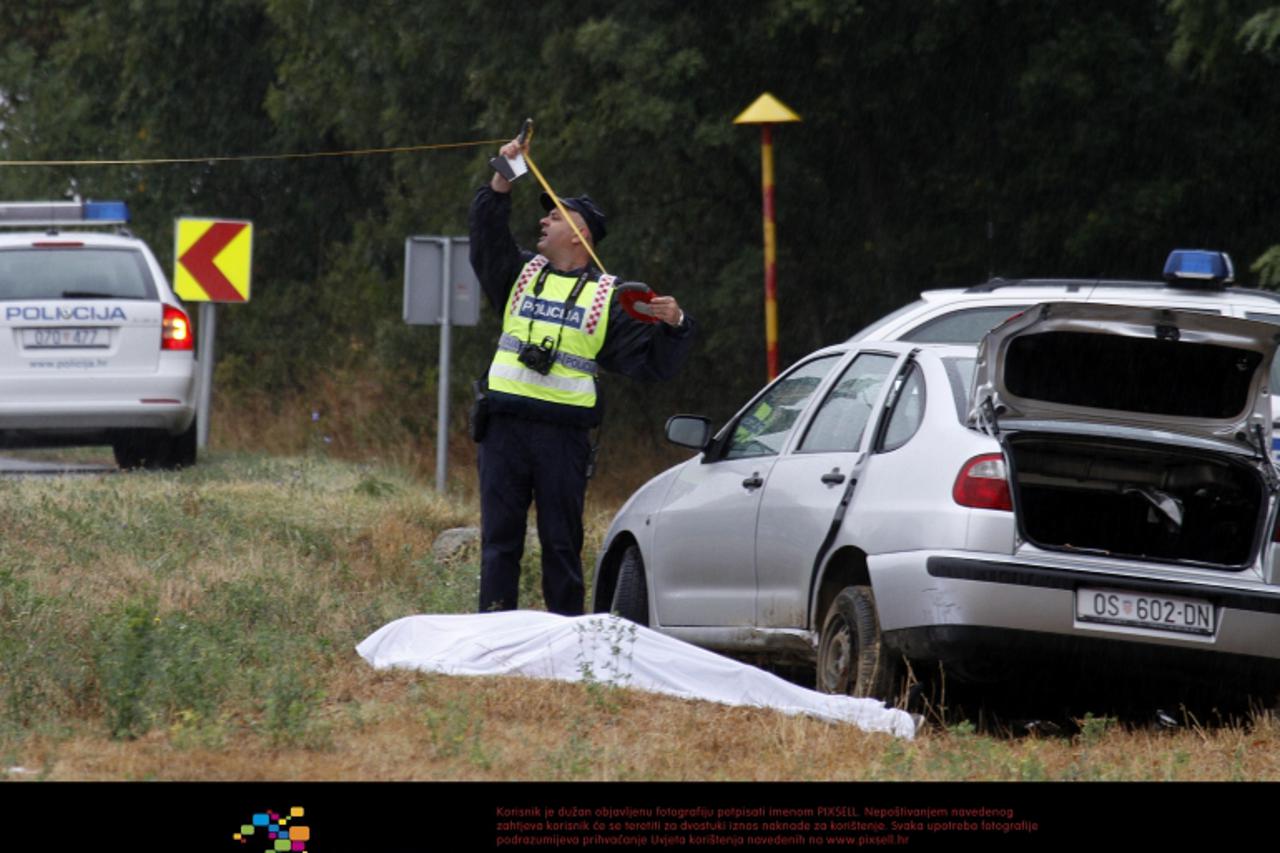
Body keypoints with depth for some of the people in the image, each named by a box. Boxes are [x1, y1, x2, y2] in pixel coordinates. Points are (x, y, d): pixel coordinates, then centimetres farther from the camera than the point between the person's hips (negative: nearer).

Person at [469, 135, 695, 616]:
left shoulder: (607, 296, 8)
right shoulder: (521, 275, 17)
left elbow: (651, 363, 6)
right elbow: (488, 234, 5)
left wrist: (673, 325, -12)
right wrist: (503, 180, -6)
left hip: (564, 434, -2)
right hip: (506, 427, 2)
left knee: (562, 544, 1)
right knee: (499, 540, 0)